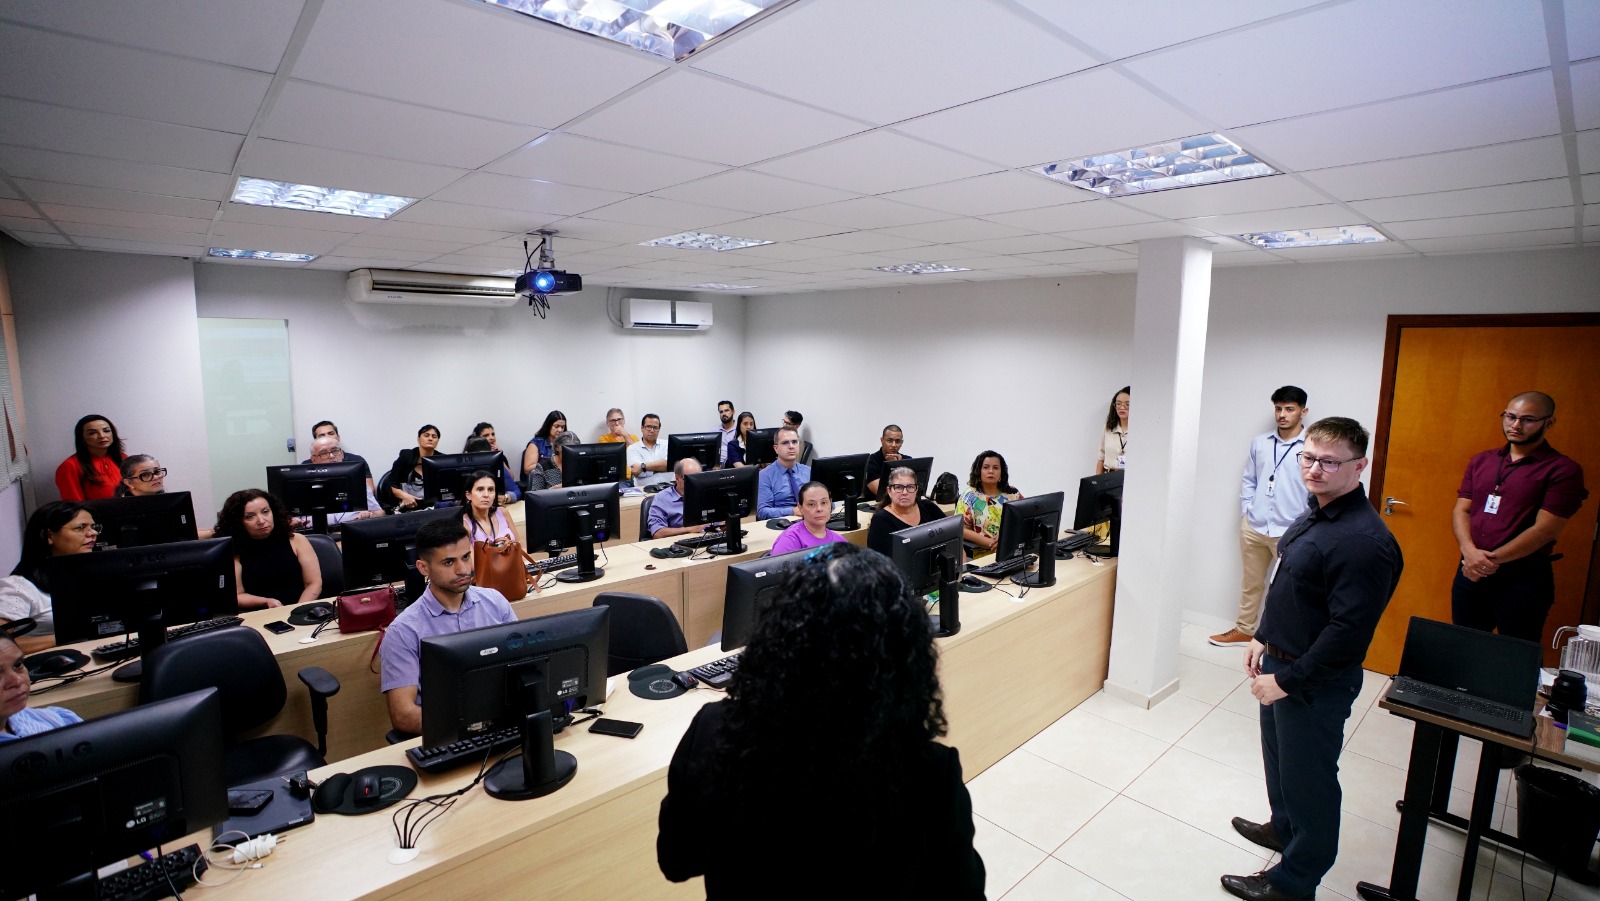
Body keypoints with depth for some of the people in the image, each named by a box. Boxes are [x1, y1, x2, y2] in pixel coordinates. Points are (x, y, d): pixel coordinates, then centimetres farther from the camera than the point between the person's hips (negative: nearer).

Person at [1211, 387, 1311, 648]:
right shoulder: (1259, 442, 6)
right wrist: (1246, 511, 6)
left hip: (1290, 531, -4)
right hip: (1253, 527, 5)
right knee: (1251, 582, 17)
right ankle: (1244, 630, 32)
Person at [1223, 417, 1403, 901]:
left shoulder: (1363, 540, -26)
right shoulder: (1313, 515, 4)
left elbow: (1348, 631, -27)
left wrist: (1287, 680, -21)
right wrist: (1263, 638, 15)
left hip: (1316, 683, -9)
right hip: (1280, 663, 9)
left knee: (1307, 778, 9)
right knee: (1279, 757, 27)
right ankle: (1285, 829, 50)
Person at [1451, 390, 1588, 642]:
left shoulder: (1563, 470, -5)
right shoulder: (1481, 461, 11)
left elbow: (1545, 529, -12)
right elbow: (1461, 510, 6)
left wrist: (1491, 560, -16)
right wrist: (1469, 551, -11)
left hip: (1523, 577, -4)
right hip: (1471, 572, 4)